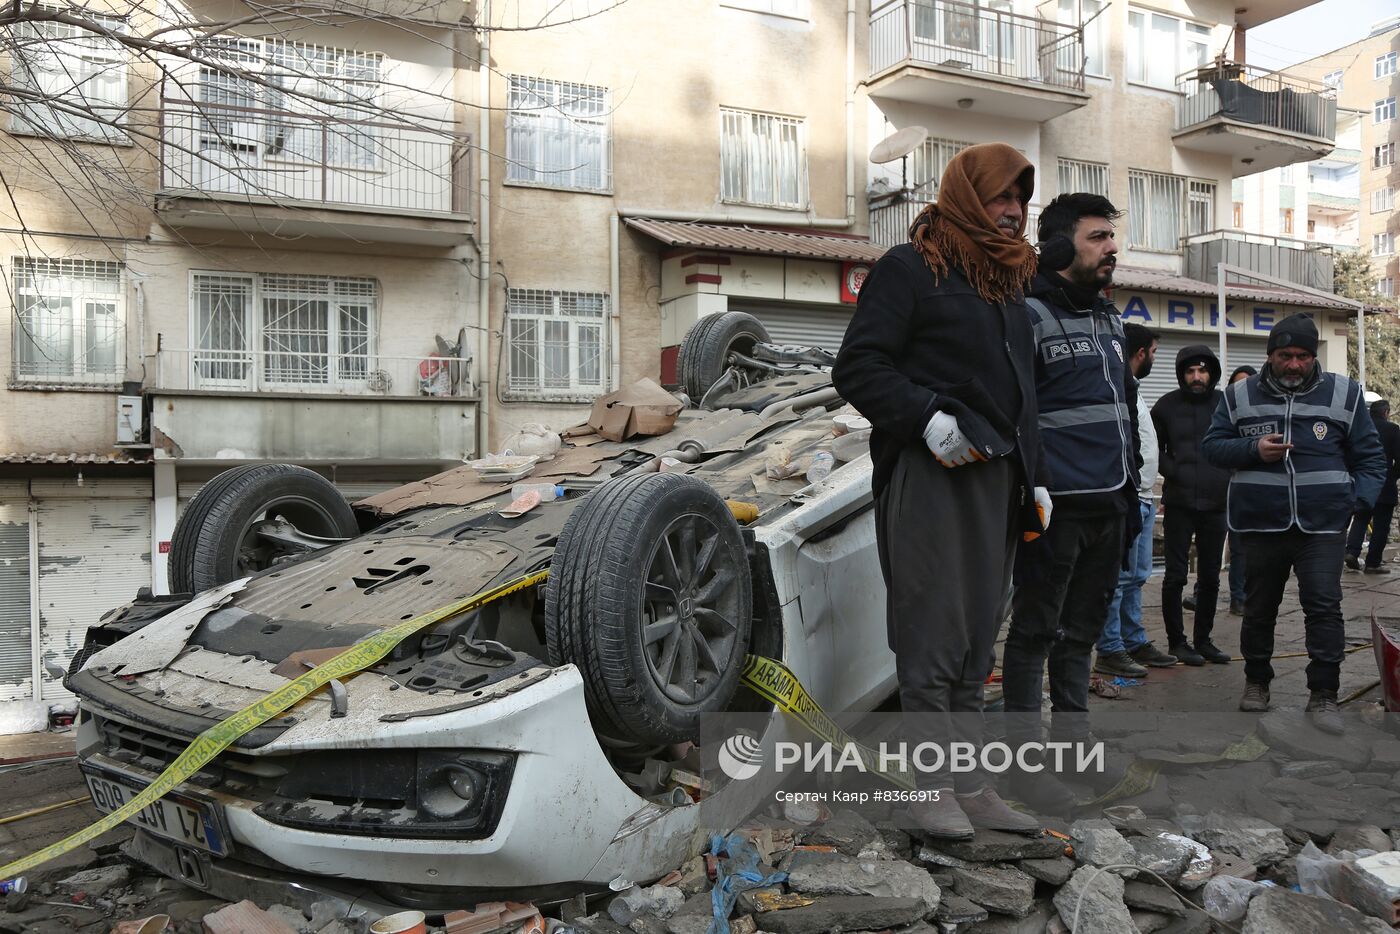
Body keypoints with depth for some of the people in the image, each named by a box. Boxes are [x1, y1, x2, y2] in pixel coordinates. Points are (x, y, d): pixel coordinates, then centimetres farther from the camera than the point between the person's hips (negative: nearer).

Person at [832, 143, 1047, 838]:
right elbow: (857, 366, -8)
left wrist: (1033, 476, 21)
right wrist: (925, 415, -21)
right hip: (931, 474, -8)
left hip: (995, 477, 8)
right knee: (933, 637, -7)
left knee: (976, 641, 9)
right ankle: (932, 787, 3)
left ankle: (970, 785, 16)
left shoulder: (1006, 282, 24)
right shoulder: (910, 268, 0)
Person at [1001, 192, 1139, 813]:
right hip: (1056, 506, -8)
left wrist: (1130, 486, 20)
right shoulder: (1028, 314, -9)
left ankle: (1073, 734, 27)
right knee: (1035, 631, 0)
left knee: (1083, 628, 15)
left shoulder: (1109, 319, 19)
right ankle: (1025, 758, 8)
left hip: (1108, 505, 8)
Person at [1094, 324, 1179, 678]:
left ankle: (1135, 642, 23)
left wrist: (1148, 491, 21)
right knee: (1118, 576, -7)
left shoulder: (1133, 389, 20)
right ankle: (1110, 652, -2)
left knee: (1136, 575, 15)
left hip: (1142, 499, 11)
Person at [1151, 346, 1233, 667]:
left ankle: (1203, 639, 22)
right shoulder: (1167, 405, 0)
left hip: (1216, 504, 2)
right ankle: (1176, 641, 11)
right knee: (1176, 576, 0)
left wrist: (1228, 479, 0)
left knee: (1210, 577, 10)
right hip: (1179, 504, -2)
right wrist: (1171, 471, -6)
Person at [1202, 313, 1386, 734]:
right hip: (1261, 524, 1)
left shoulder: (1343, 394, 5)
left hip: (1323, 526, -1)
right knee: (1259, 608, 11)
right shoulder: (1241, 396, 6)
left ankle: (1323, 694, 2)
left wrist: (1358, 501, -6)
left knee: (1324, 605, -7)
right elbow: (1211, 446, 5)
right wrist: (1253, 449, -12)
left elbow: (1370, 457, 9)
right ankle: (1257, 682, 28)